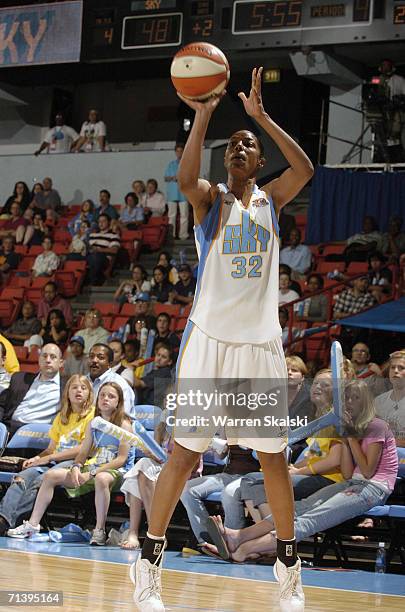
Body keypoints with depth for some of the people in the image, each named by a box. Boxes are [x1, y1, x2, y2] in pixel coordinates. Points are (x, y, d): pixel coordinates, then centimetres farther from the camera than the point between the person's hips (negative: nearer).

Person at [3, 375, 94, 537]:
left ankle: (8, 521, -44)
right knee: (23, 476, -25)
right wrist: (38, 457, -1)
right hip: (54, 461, 6)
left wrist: (49, 457, -9)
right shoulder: (61, 417, 26)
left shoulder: (92, 415, 3)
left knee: (41, 480, -34)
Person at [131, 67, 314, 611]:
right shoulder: (210, 199, 4)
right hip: (209, 340, -2)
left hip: (261, 342, 2)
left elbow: (305, 170, -11)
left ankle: (288, 565, 18)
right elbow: (185, 178, -21)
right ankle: (149, 562, 5)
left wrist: (261, 115, -14)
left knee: (273, 455, 6)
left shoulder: (271, 199, 10)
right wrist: (203, 114, -24)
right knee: (184, 453, -3)